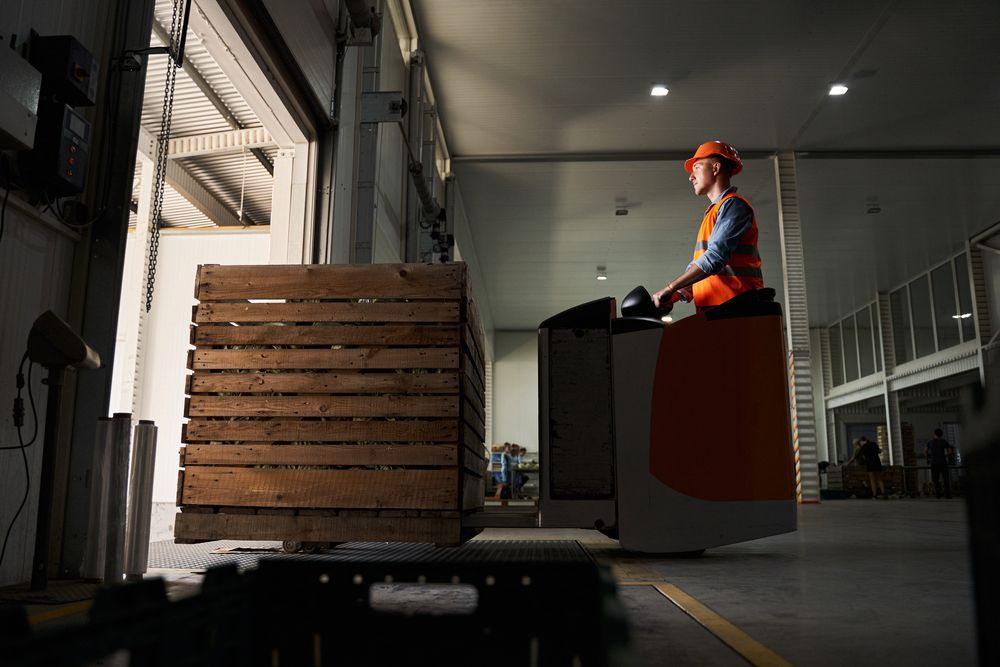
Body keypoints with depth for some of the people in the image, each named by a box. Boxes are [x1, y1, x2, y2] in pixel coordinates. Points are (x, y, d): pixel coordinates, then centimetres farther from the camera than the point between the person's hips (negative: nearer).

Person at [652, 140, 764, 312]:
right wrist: (678, 294, 5)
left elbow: (715, 258, -17)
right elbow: (699, 266, 22)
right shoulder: (712, 212, 27)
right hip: (713, 311, 8)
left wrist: (670, 288, -16)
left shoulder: (733, 205, -3)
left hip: (734, 310, -8)